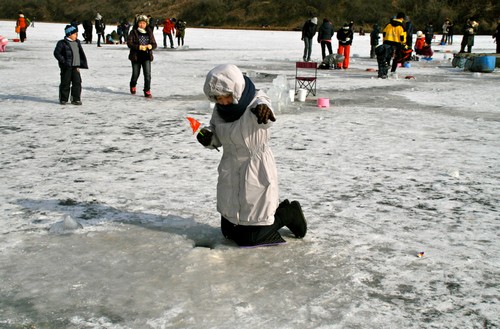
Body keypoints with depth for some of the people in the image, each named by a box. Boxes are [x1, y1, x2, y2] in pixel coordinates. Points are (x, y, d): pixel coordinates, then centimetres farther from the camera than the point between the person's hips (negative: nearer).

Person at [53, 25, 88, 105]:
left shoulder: (77, 42, 14)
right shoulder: (62, 43, -5)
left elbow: (81, 54, 20)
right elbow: (56, 53, -8)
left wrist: (82, 64, 12)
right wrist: (63, 61, -16)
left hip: (75, 67, 5)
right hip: (66, 67, -5)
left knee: (77, 82, 1)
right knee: (65, 83, 1)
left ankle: (76, 99, 8)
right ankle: (63, 99, 12)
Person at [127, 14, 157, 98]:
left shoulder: (149, 32, 5)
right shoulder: (133, 32, -3)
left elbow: (154, 44, 6)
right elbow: (129, 43, -11)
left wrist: (151, 46, -18)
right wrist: (139, 47, -24)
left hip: (146, 57, 1)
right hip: (136, 56, -1)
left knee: (147, 74, -11)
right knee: (135, 74, 11)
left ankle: (147, 91, -4)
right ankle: (133, 86, 40)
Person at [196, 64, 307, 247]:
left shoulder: (255, 102, -21)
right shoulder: (220, 109, -2)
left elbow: (262, 110, -46)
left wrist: (263, 109, -71)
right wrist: (208, 137, -13)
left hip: (256, 173, -7)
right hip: (230, 174, 7)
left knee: (249, 237, -3)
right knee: (228, 231, 19)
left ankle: (288, 213, 22)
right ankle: (277, 209, 35)